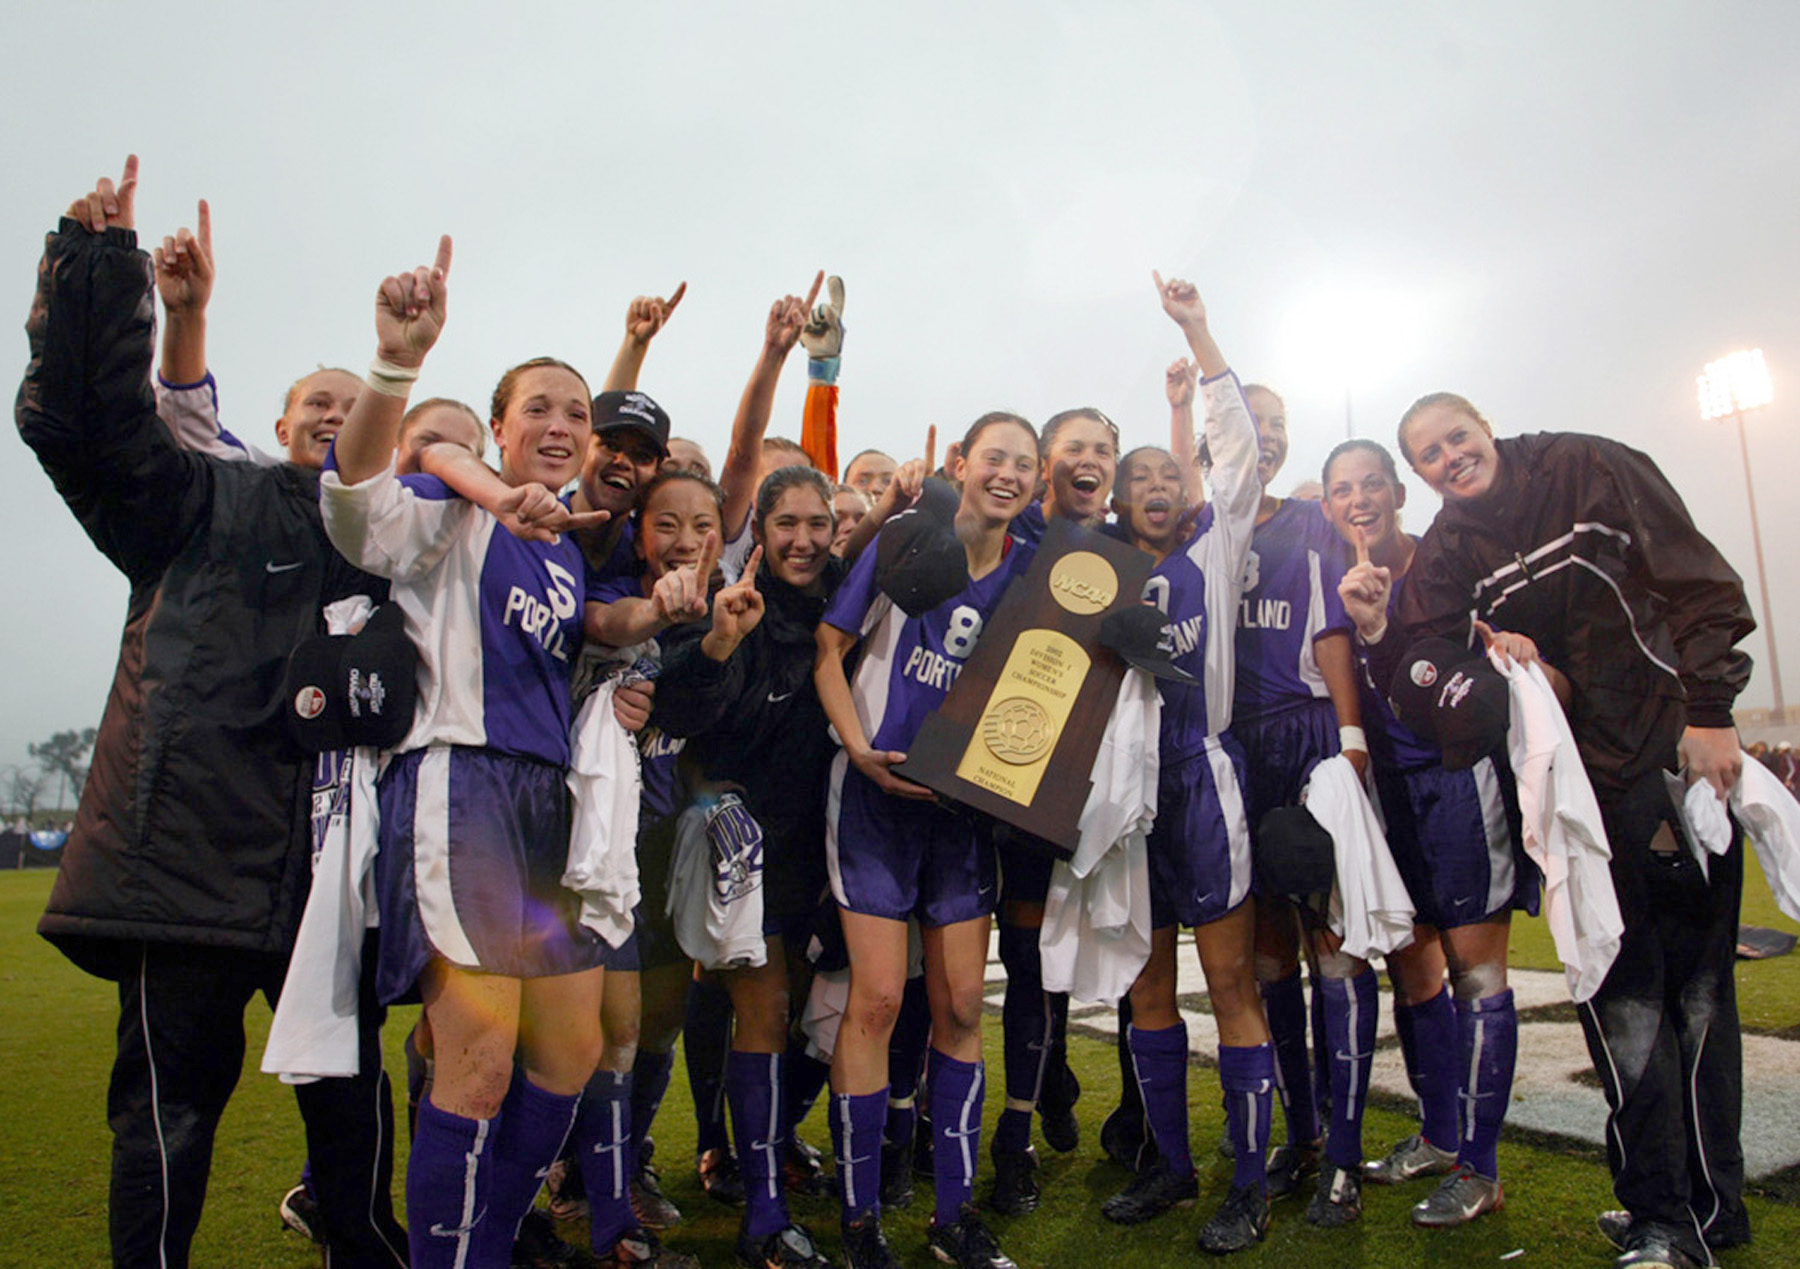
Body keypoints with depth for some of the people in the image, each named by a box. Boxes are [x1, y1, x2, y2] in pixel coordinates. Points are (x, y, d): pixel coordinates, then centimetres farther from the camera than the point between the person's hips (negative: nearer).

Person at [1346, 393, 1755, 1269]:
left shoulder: (1586, 469, -1)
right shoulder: (1445, 554, 5)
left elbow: (1700, 583, -4)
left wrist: (1710, 715, -11)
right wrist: (1376, 633, -20)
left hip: (1681, 749, -2)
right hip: (1580, 782, 2)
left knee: (1696, 982, 2)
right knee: (1622, 995, 1)